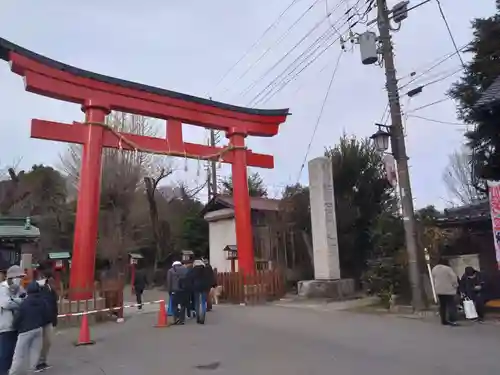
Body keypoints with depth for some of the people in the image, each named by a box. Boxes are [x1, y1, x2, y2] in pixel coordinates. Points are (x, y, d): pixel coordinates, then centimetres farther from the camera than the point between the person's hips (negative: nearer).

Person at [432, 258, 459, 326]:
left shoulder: (434, 269, 8)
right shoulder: (448, 268, -13)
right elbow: (454, 278, -13)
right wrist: (455, 285, 1)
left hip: (439, 289, 6)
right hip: (448, 290, -6)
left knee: (442, 305, 10)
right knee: (451, 304, -3)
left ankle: (444, 320, 14)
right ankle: (452, 320, -10)